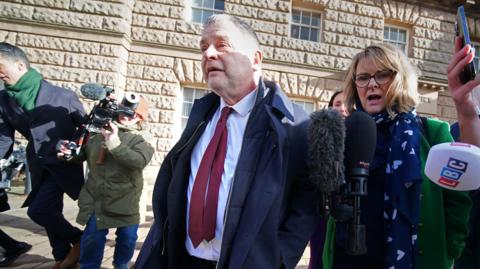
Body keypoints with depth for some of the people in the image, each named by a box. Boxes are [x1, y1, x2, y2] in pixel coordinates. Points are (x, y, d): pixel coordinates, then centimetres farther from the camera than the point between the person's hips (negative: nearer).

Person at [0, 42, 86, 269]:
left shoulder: (61, 95, -13)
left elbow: (85, 126, -4)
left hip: (65, 163, -6)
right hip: (39, 166, 6)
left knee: (38, 210, -11)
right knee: (49, 212, 12)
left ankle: (79, 239, 12)